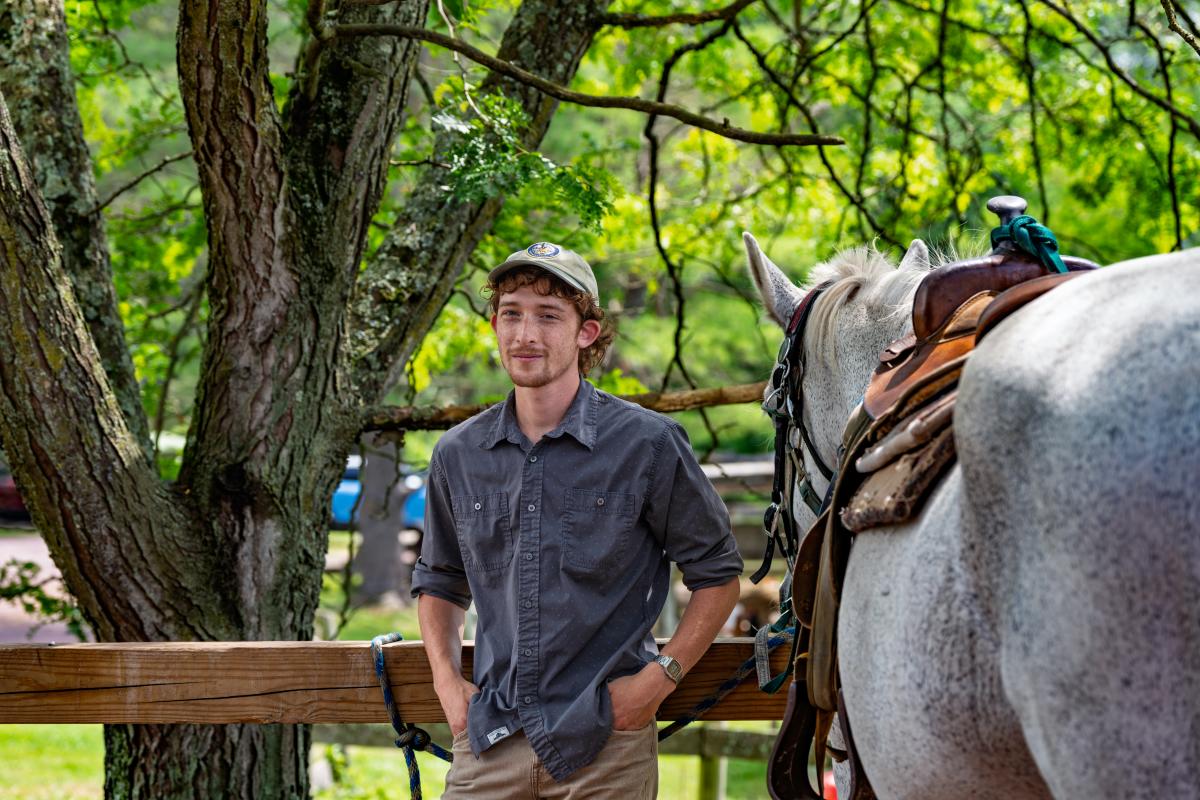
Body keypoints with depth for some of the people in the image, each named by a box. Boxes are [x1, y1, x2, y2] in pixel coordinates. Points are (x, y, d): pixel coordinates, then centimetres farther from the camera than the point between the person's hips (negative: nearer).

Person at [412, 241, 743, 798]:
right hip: (489, 743, 3)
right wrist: (447, 679, 6)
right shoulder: (458, 455, 7)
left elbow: (716, 574, 3)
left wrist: (658, 678, -8)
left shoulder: (648, 444, -4)